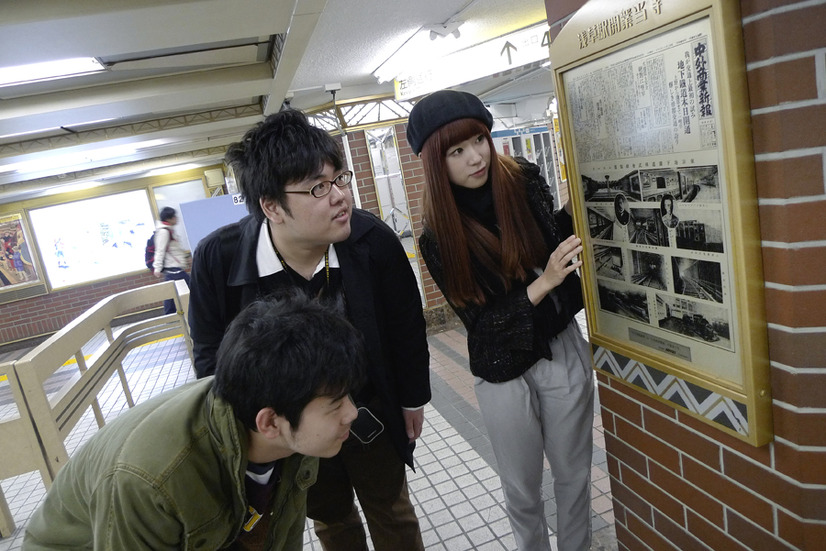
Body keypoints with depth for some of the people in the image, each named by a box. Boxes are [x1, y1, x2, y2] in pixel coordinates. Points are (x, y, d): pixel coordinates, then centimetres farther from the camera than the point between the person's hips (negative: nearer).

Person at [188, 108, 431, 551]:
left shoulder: (374, 240, -25)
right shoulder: (216, 260, -24)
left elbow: (407, 327, -8)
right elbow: (211, 358, -9)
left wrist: (413, 398, 3)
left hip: (371, 418, 0)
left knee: (393, 515, 23)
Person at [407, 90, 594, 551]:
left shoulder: (524, 181, -9)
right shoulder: (438, 238, -12)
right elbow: (478, 319, -12)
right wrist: (541, 284, -26)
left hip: (563, 350, 1)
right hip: (502, 371, -1)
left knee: (574, 475, 18)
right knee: (522, 489, 18)